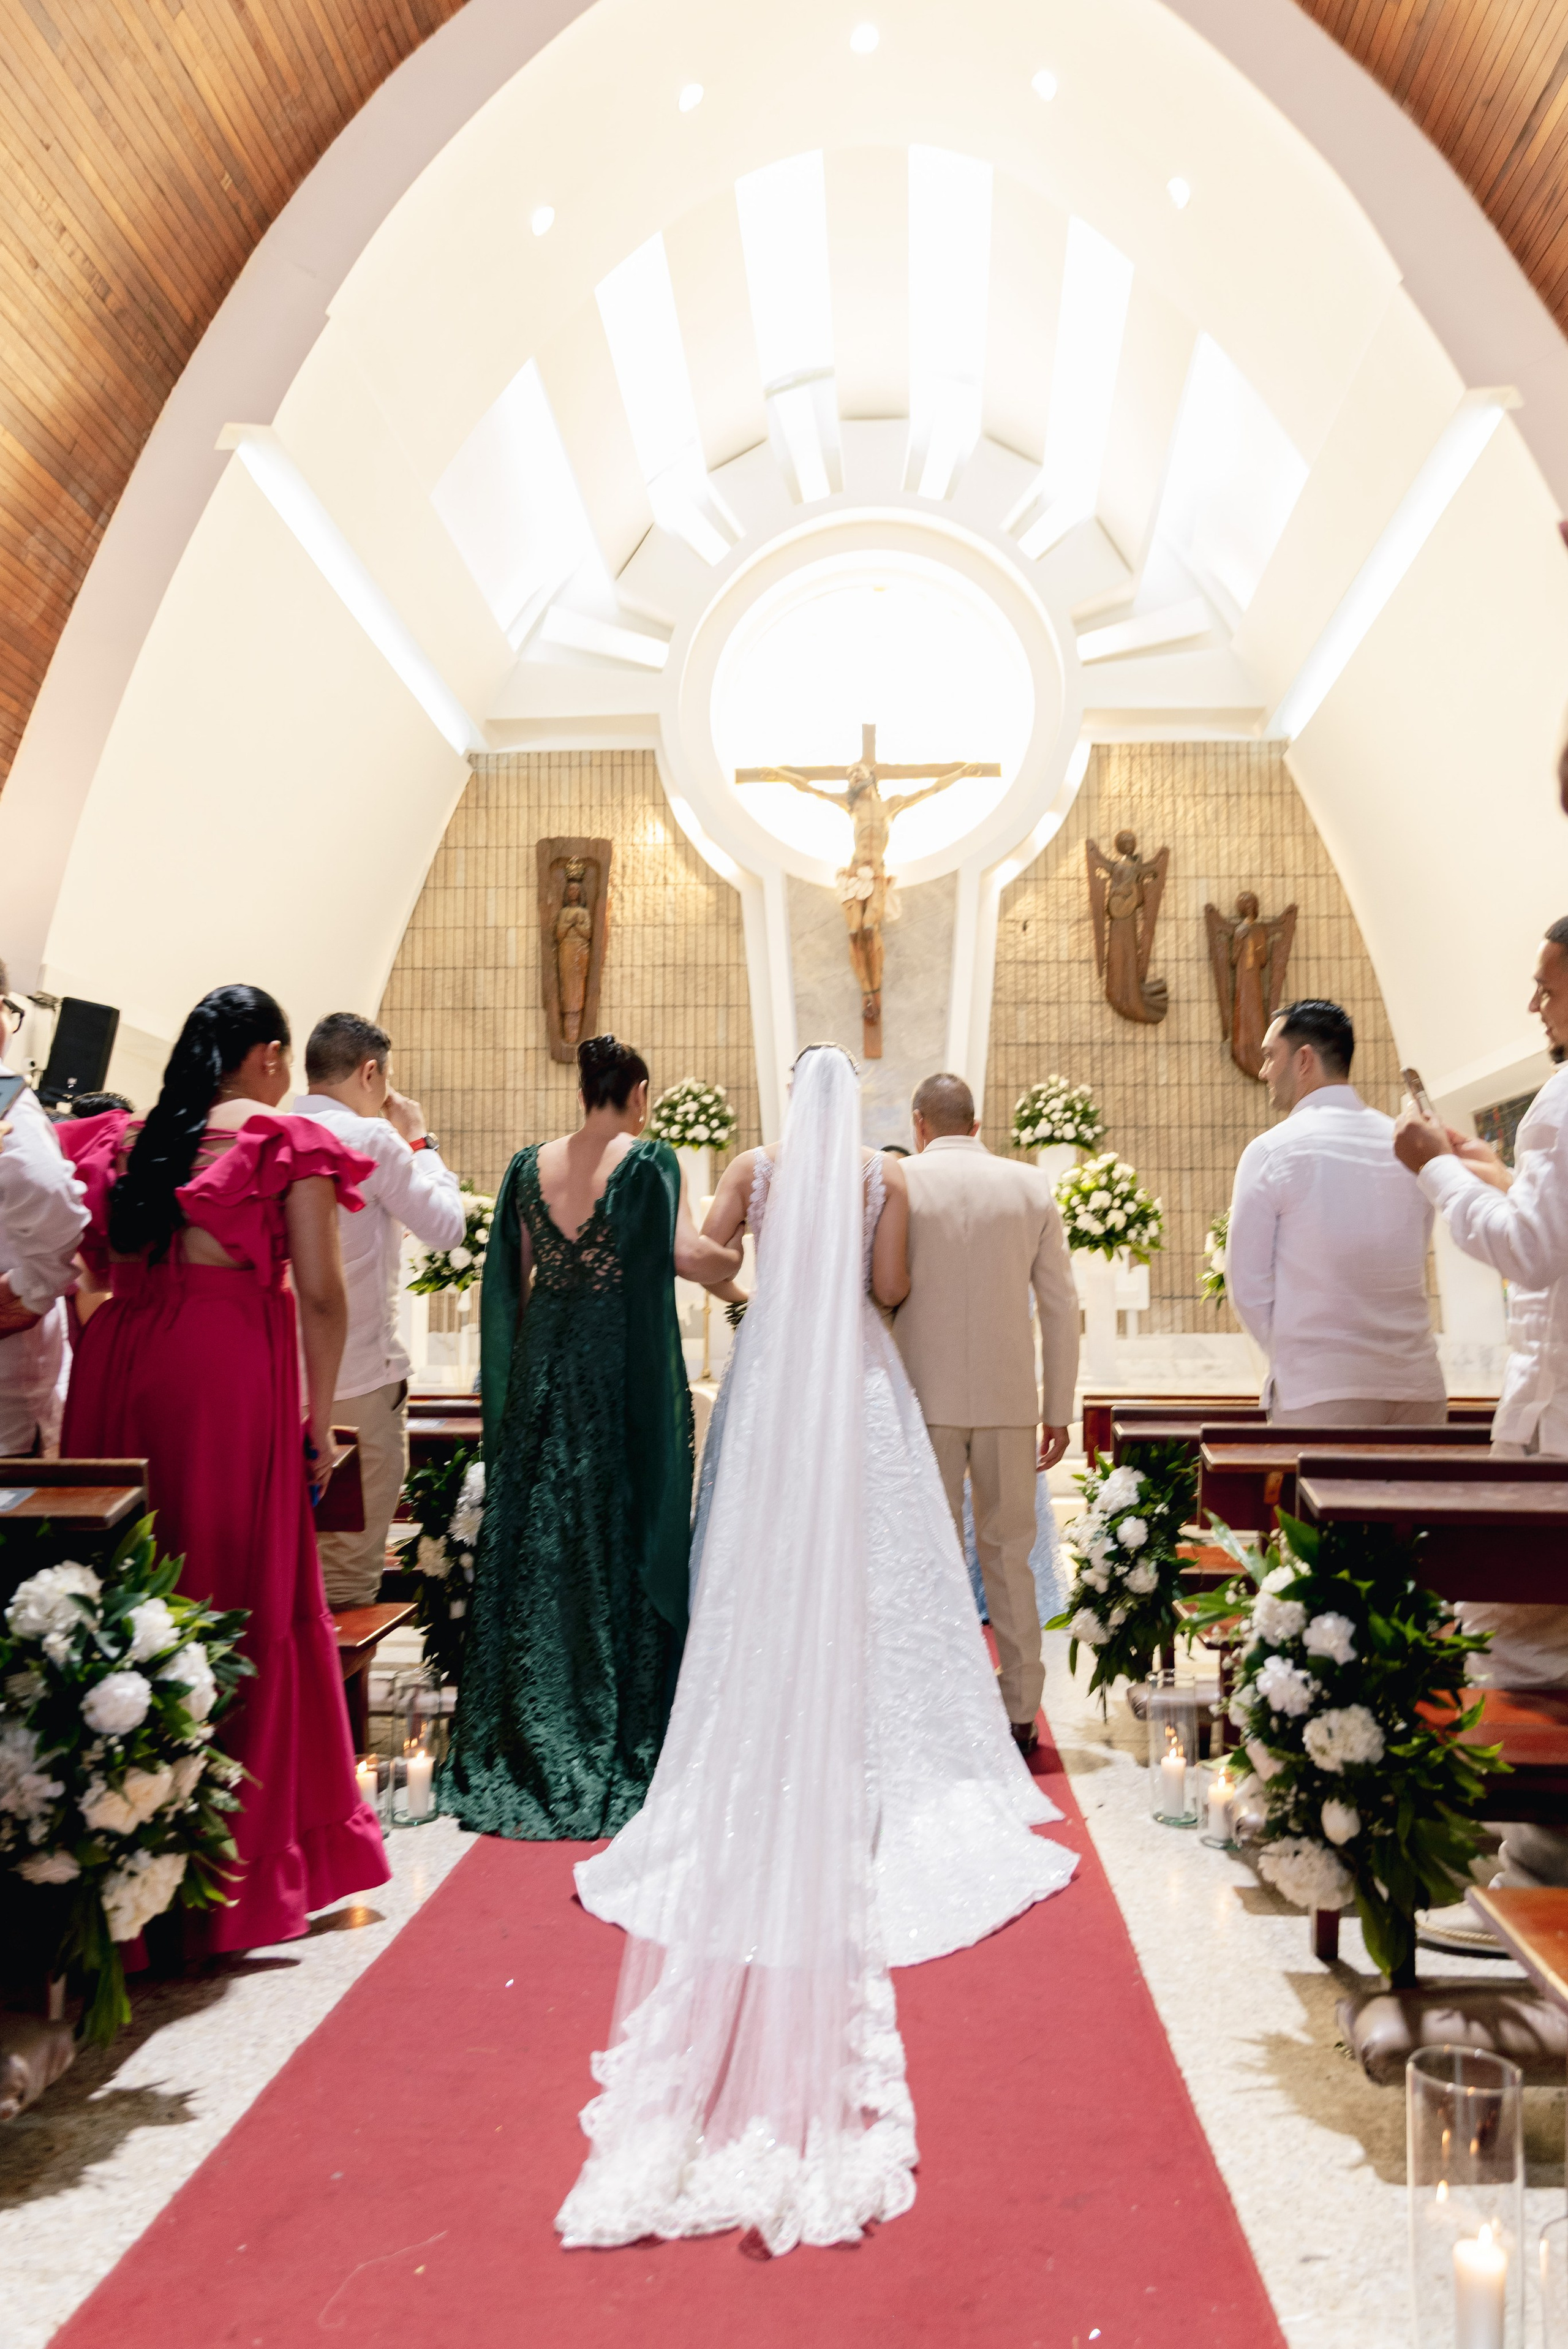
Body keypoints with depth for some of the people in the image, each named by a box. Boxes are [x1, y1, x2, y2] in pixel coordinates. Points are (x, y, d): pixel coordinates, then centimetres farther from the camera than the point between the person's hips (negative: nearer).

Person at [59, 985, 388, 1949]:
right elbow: (321, 1293, -4)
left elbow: (101, 1265, 16)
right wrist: (319, 1416, 2)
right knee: (248, 1600, 4)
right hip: (231, 1369, -5)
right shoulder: (288, 1141, 1)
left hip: (115, 1364, 5)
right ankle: (246, 1859, 13)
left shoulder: (120, 1137, 15)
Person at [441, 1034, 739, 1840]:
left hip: (542, 1370, 4)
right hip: (623, 1371, -4)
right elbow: (686, 1255, -20)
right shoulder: (647, 1160, -8)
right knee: (621, 1540, 5)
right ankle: (619, 1734, 12)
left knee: (534, 1537, 11)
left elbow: (508, 1278, 8)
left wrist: (518, 1368, 16)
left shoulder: (530, 1164, 6)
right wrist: (741, 1256, 0)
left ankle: (528, 1734, 19)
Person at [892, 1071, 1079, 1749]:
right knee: (1008, 1552, 11)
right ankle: (1019, 1712, 16)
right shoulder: (1033, 1187, 5)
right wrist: (1058, 1409, 10)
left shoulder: (897, 1183, -2)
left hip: (924, 1397, -2)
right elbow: (1060, 1308, 4)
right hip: (1010, 1399, 2)